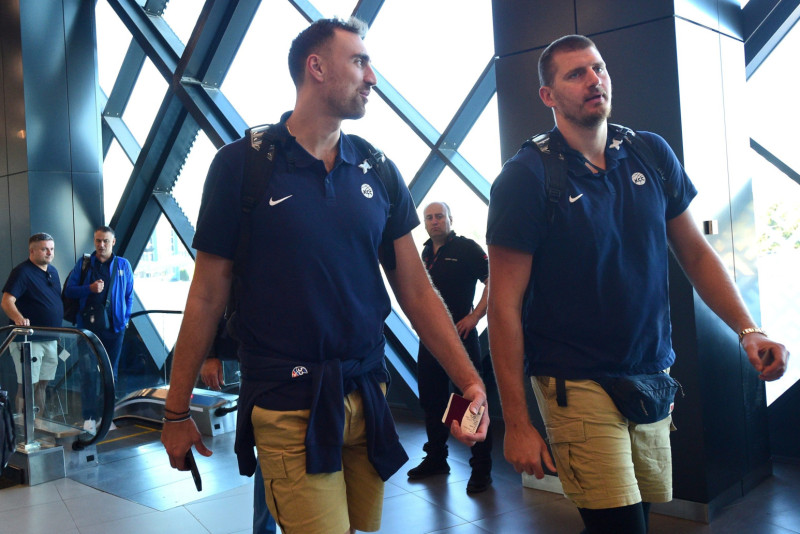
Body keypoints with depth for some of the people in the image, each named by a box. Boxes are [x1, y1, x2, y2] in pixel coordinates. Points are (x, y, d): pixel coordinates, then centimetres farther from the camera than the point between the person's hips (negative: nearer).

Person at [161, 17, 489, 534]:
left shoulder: (379, 172, 5)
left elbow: (417, 291, 5)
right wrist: (177, 412, 0)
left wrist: (472, 382, -4)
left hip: (371, 397, 5)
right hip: (287, 408, -4)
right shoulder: (241, 164, -6)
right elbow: (208, 296, -3)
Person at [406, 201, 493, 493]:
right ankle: (435, 459, 29)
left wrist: (474, 316, -18)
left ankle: (481, 467, 6)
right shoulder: (426, 253, 14)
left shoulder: (467, 248, -6)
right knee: (431, 400, 14)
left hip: (460, 334, -7)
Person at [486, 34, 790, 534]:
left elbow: (696, 253, 13)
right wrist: (517, 423, -12)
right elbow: (505, 305, -11)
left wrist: (749, 329, -3)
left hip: (653, 377, 5)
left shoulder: (653, 154, 5)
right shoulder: (526, 177, -10)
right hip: (578, 384, -5)